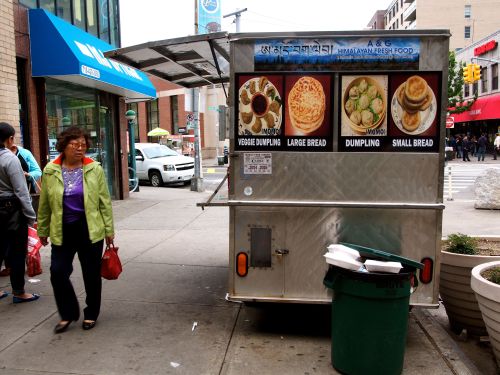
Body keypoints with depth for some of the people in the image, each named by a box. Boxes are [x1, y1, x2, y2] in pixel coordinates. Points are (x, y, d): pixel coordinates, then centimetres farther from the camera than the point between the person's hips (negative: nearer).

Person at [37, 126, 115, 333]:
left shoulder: (94, 169, -4)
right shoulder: (50, 170, 0)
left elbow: (105, 201, -1)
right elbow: (44, 204, 7)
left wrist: (109, 230, -1)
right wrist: (42, 230, 11)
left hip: (90, 229, -1)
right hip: (62, 230, 1)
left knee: (92, 274, 8)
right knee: (58, 272, 0)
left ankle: (91, 314, 29)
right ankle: (68, 314, 23)